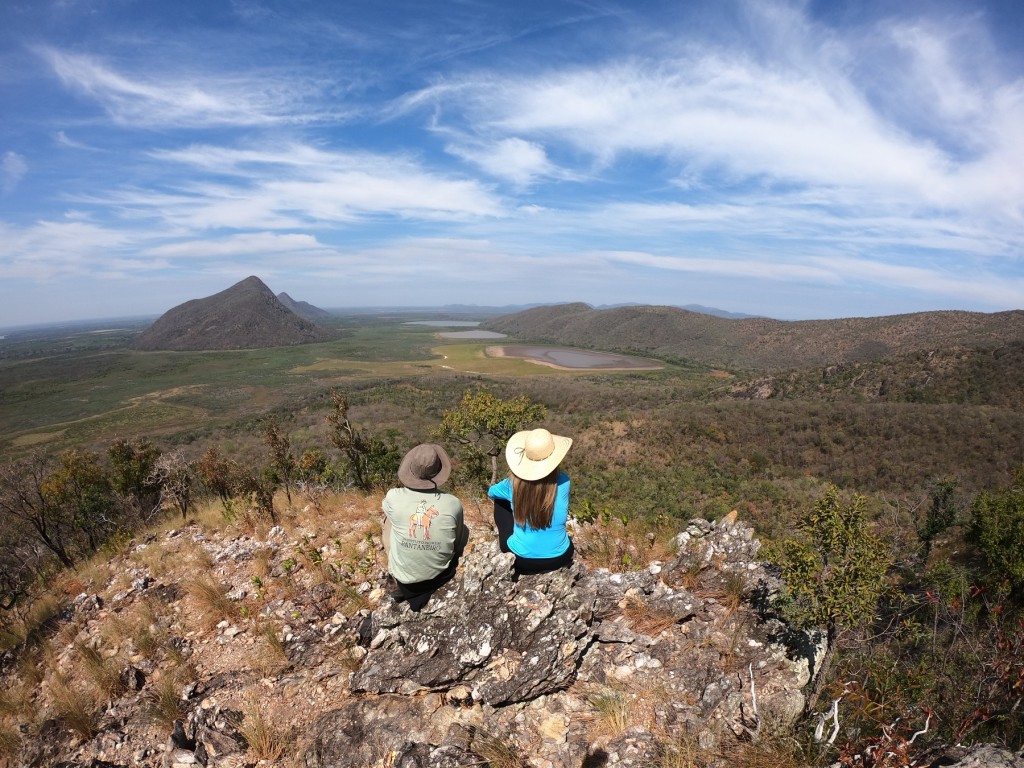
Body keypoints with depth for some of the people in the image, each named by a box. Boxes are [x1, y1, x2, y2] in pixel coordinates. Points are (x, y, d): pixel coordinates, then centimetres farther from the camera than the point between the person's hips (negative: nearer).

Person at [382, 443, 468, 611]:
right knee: (464, 530, 24)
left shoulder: (393, 497, -19)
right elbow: (458, 545, 0)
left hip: (403, 576, 1)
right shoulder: (453, 504, -18)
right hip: (439, 574, 0)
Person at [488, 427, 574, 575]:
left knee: (499, 501, 18)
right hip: (558, 558, 1)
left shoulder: (513, 484, -16)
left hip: (521, 560, 0)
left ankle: (505, 544, 34)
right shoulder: (563, 482, -18)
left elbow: (490, 492, 9)